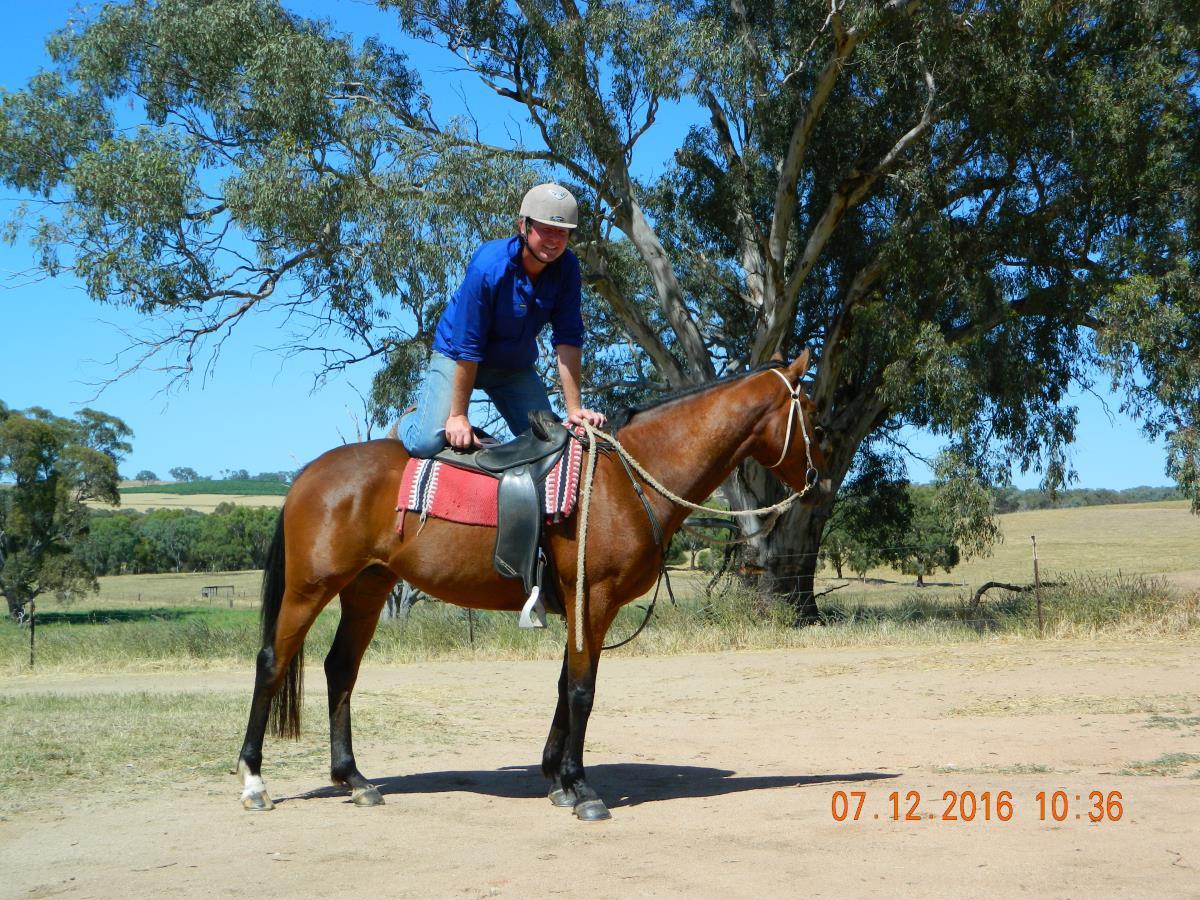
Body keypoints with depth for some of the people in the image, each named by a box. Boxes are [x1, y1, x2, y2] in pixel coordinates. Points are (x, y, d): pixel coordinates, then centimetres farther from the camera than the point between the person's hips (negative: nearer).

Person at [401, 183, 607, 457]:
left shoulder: (566, 268, -16)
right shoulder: (488, 267, -31)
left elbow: (568, 339, -15)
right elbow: (467, 346, -27)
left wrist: (574, 409, -19)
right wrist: (458, 416, -23)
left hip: (515, 366, 5)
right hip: (457, 357, -5)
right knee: (428, 442, -20)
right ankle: (410, 421, 17)